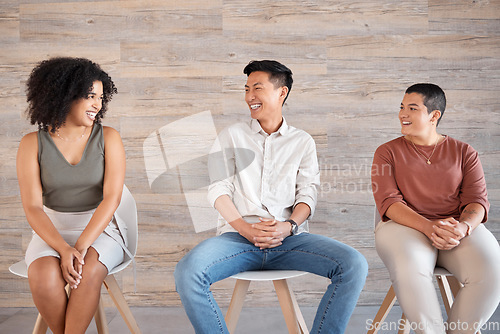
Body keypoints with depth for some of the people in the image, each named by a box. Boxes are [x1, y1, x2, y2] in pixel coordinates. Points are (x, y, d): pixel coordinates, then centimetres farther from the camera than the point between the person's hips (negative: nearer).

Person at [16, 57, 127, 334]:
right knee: (44, 278, -30)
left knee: (89, 273, -32)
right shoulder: (32, 144, -2)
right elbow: (32, 207, -8)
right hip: (52, 231, 1)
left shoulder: (108, 138, -3)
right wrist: (63, 248, -24)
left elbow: (112, 197, -12)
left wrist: (81, 246, -23)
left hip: (99, 229, 0)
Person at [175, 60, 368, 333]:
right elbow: (218, 189, 6)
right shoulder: (230, 136, 16)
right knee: (187, 272, -31)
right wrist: (245, 228, -11)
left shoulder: (303, 142, 18)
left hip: (289, 238, 1)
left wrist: (289, 226, -13)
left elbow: (308, 192, 9)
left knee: (354, 265, -24)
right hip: (238, 235, 0)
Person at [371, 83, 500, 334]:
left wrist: (463, 226, -20)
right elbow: (388, 202, -3)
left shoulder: (464, 152, 15)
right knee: (410, 269, -36)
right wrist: (428, 226, -21)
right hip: (406, 227, -2)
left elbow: (477, 200, 5)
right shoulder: (388, 152, 10)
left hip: (459, 230, 2)